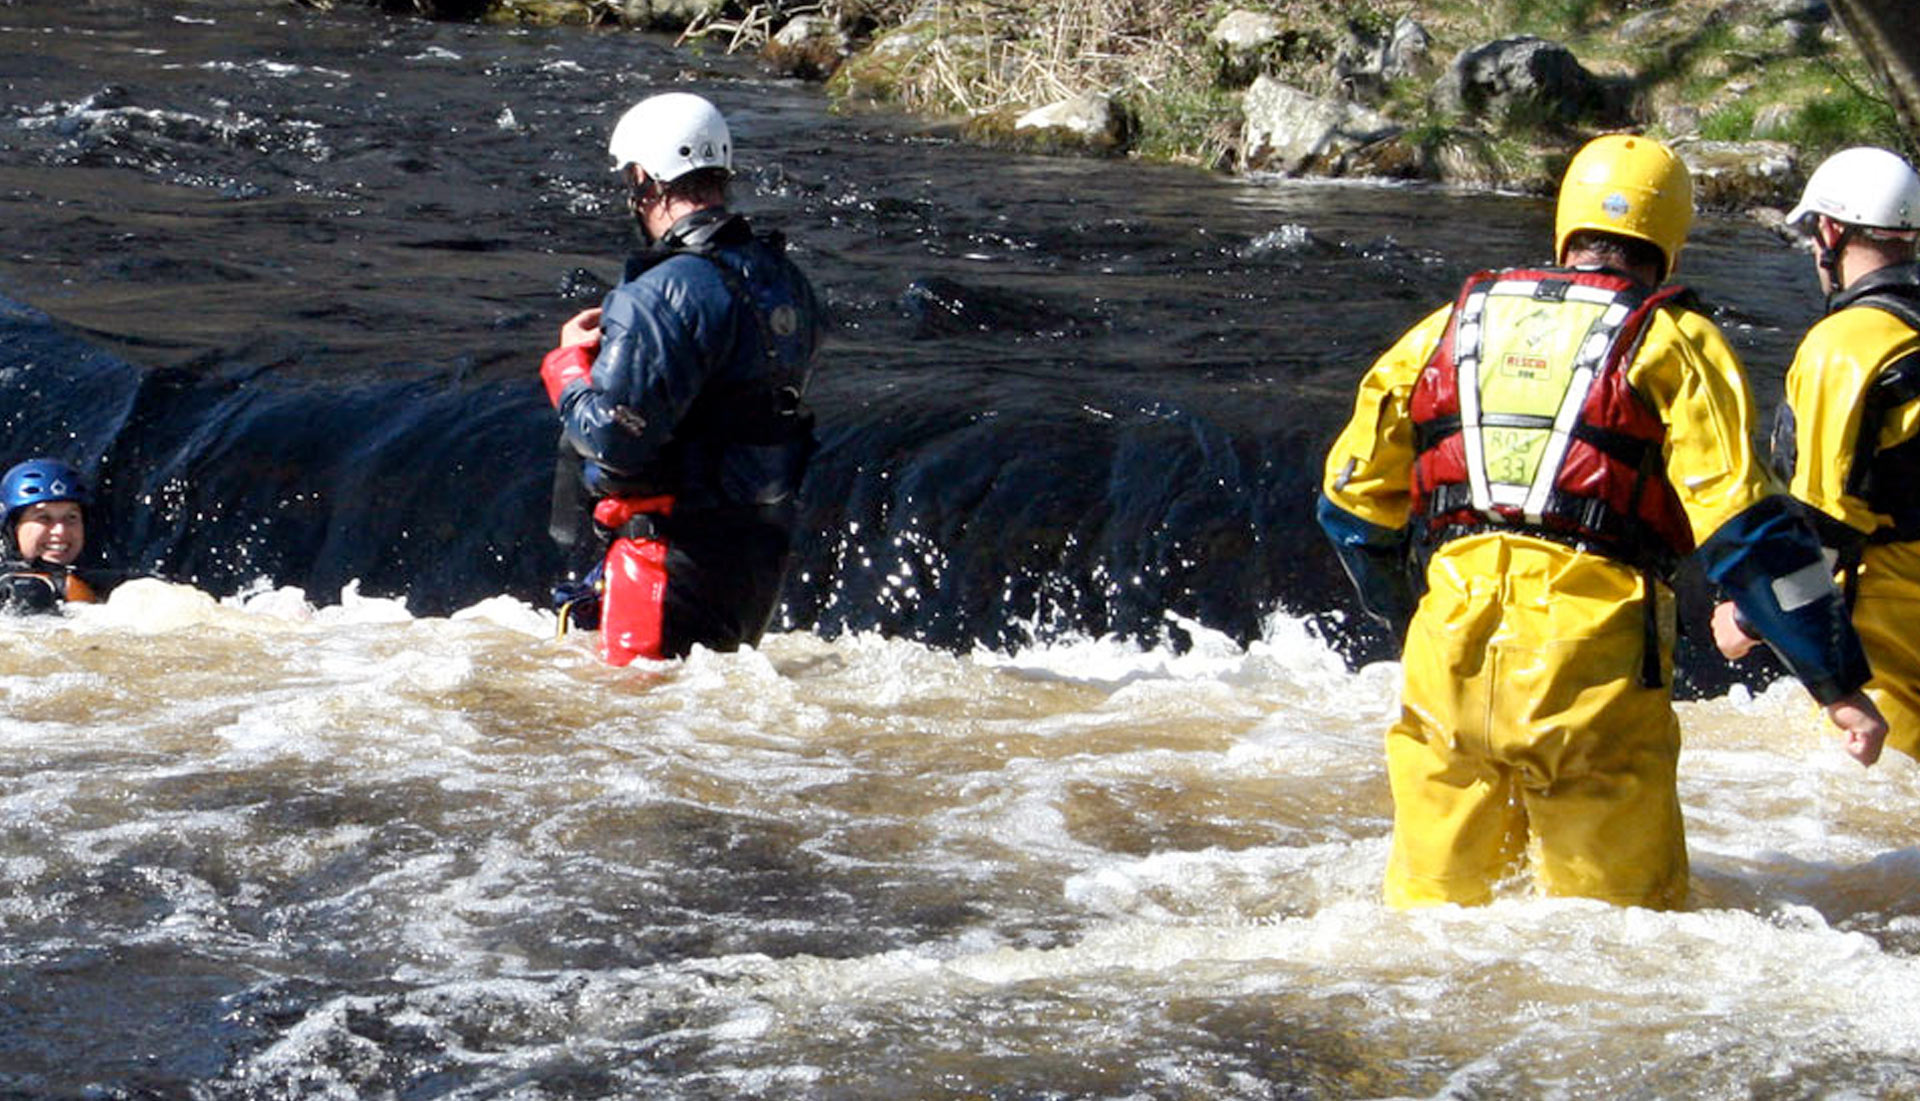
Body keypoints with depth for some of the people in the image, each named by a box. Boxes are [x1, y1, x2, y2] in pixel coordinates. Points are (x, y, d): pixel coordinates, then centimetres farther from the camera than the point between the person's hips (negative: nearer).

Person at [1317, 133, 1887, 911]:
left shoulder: (1449, 327, 18)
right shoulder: (1671, 344, 6)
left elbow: (1352, 500, 20)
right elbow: (1742, 526, -3)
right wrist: (1839, 683, -2)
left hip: (1448, 650, 3)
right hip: (1592, 664, -3)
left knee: (1434, 904, 14)